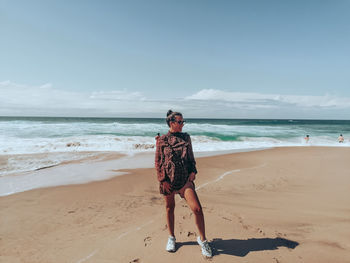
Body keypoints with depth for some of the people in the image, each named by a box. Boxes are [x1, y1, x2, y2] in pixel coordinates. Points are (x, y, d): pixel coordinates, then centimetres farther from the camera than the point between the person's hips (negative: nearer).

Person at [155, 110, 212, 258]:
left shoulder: (186, 138, 7)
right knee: (170, 208, 14)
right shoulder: (162, 140, 0)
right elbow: (158, 162, 1)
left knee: (197, 209, -8)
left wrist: (193, 171, 0)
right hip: (168, 180, -1)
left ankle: (202, 240, 14)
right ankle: (171, 238, 38)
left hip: (185, 179, 1)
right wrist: (163, 180, -5)